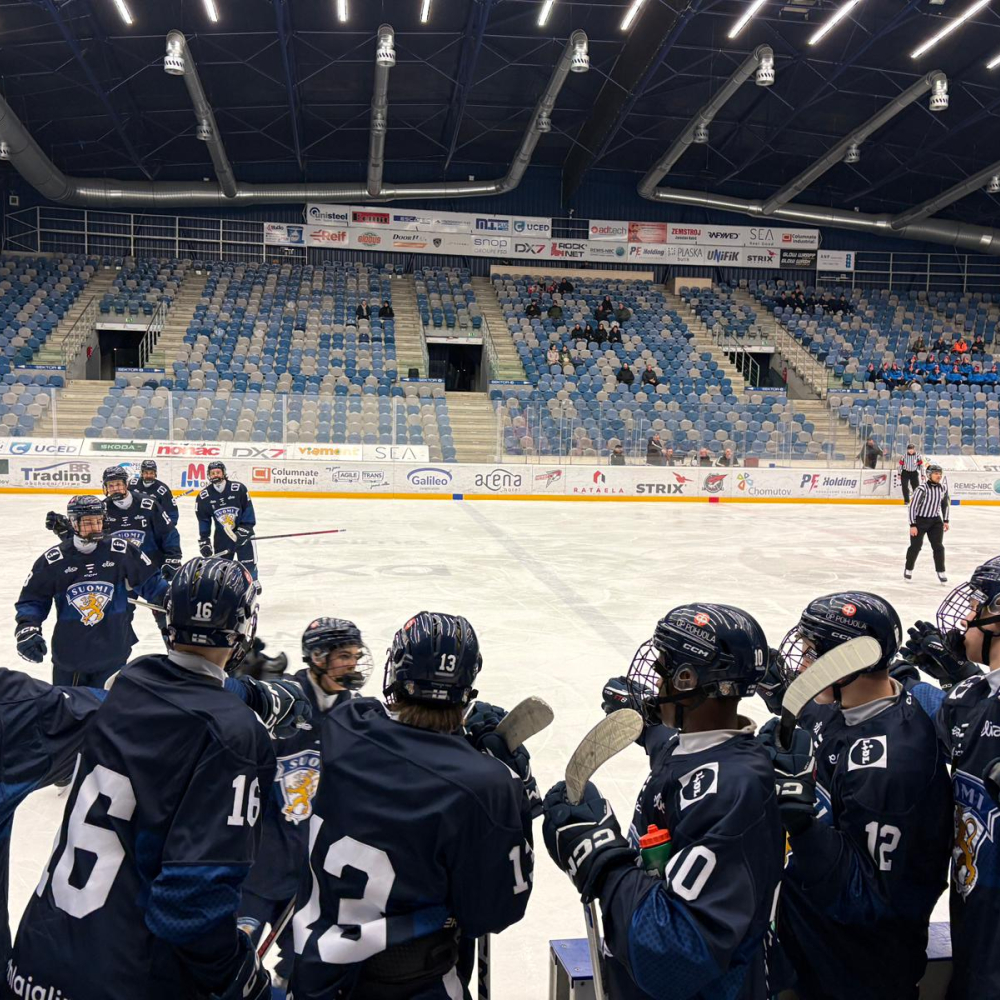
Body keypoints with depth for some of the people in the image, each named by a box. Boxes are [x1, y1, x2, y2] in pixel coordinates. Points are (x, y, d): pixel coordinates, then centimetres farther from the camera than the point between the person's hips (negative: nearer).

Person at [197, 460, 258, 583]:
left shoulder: (238, 488, -14)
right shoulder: (203, 497, -6)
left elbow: (248, 510, -9)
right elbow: (203, 520, 2)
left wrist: (244, 530, -15)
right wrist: (204, 541, -2)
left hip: (243, 532, -2)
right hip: (221, 535, 2)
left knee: (249, 563, 0)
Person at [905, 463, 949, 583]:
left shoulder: (943, 488, -4)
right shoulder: (922, 489, -22)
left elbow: (946, 504, 13)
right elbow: (912, 506, -19)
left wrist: (946, 521, 10)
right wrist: (913, 525, -19)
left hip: (935, 520, 5)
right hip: (920, 520, -4)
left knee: (938, 546, 0)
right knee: (915, 546, 3)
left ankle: (940, 572, 10)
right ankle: (908, 570, 22)